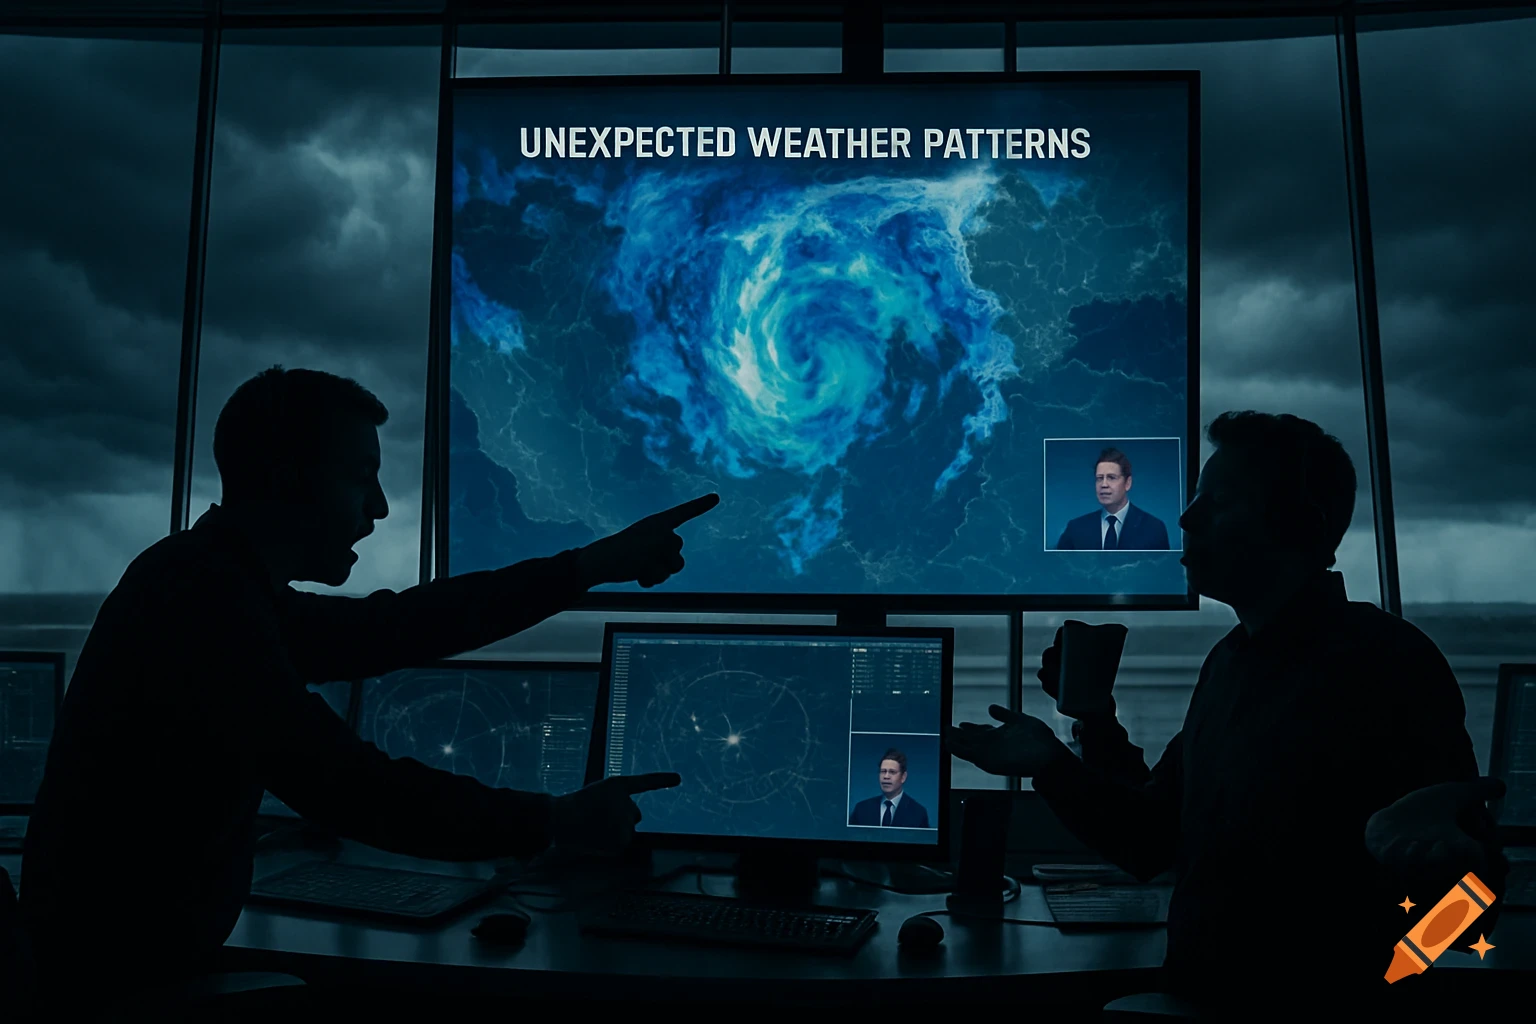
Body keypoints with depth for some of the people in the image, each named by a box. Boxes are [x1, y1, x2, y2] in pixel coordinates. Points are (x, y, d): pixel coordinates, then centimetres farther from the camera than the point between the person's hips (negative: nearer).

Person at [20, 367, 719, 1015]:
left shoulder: (217, 584, 8)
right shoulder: (205, 599, -24)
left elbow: (395, 629, 11)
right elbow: (350, 791, -28)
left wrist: (594, 565, 12)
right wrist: (558, 821, -15)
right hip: (124, 981, -9)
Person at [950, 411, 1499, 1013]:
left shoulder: (1388, 666, -15)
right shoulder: (1227, 662, 10)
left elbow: (1450, 899, -18)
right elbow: (1153, 842, 15)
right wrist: (1053, 766, 2)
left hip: (1315, 1008, -7)